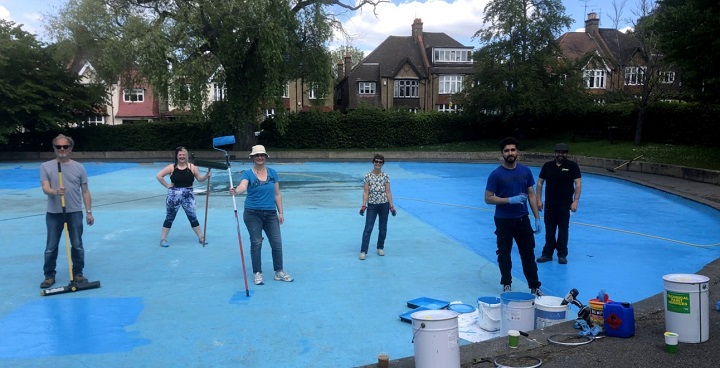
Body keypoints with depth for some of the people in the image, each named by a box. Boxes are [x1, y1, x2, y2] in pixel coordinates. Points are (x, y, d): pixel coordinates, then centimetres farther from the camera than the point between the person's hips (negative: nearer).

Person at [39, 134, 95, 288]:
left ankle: (78, 273, 21)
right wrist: (55, 191, -34)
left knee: (77, 245, 7)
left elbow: (85, 191, 5)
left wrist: (89, 212, 1)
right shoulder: (46, 166, 0)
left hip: (75, 212, 0)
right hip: (54, 213, 0)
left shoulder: (79, 167, 3)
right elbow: (45, 188, -10)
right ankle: (49, 275, 20)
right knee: (51, 247, 7)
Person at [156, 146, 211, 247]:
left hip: (188, 195, 1)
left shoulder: (192, 167, -1)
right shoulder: (172, 167, -4)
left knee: (192, 216, 4)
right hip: (174, 195, -1)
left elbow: (200, 179, 2)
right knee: (169, 217, 7)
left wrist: (206, 176, -17)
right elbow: (158, 176, -3)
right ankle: (163, 239, 15)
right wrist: (167, 186, -6)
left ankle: (201, 237, 13)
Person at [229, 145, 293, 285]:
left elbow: (277, 194, 9)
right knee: (256, 243, 2)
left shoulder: (273, 172, 6)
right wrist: (235, 191, -47)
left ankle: (279, 272, 18)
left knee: (277, 243, 3)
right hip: (253, 214, -3)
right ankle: (258, 274, 14)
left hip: (271, 214, 3)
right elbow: (242, 186, -25)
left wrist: (281, 212, 6)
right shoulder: (248, 174, -4)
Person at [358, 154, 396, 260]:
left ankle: (380, 248, 27)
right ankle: (363, 251, -2)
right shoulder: (368, 176, -3)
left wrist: (391, 206, -1)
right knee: (368, 228, -4)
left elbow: (388, 192, 2)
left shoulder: (385, 176, 1)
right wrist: (363, 205, -11)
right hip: (372, 205, -2)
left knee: (383, 228, 10)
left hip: (384, 205, 2)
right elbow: (365, 192, -4)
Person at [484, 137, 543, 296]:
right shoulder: (496, 174, -9)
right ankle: (507, 284, 25)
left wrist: (537, 218, 4)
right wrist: (510, 200, -20)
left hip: (522, 219, 3)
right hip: (503, 221, -3)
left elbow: (531, 195, 7)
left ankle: (535, 286, 16)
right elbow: (488, 199, -9)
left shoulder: (525, 171, 2)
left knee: (528, 253, 6)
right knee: (504, 254, 9)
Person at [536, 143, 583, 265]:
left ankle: (562, 255, 15)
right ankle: (547, 253, 16)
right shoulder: (547, 166, 4)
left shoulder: (572, 166, -2)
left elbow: (578, 184, -5)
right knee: (549, 229, 8)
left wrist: (575, 201, -13)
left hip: (565, 204, -2)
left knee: (563, 229, 5)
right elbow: (540, 183, 7)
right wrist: (539, 199, 1)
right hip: (549, 203, 2)